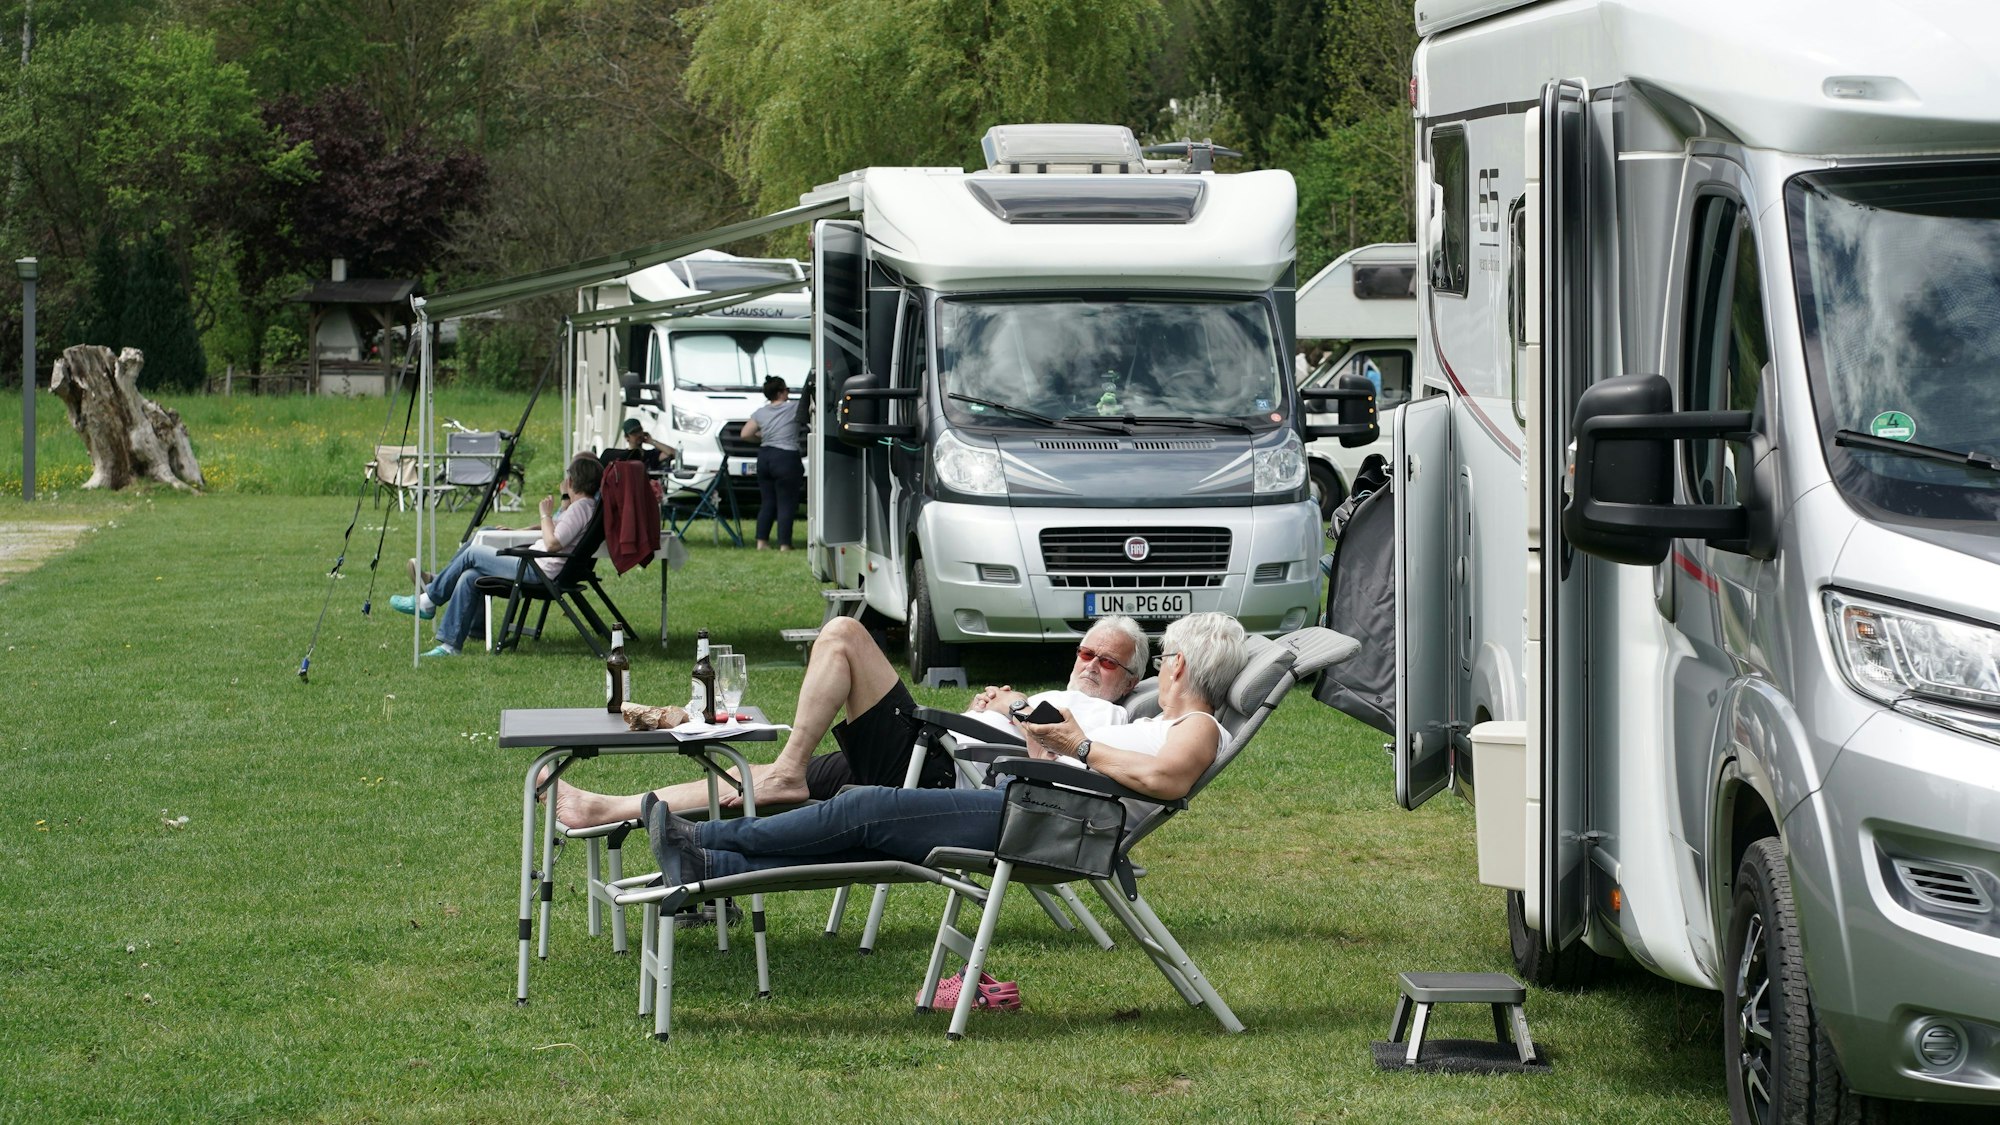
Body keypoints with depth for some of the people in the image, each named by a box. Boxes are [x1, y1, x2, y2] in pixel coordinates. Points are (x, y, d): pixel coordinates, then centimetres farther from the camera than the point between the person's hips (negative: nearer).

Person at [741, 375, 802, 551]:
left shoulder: (760, 413, 7)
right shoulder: (794, 409, -8)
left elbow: (745, 434, 5)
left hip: (764, 457, 6)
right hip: (786, 458, -6)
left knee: (768, 502, 13)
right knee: (786, 504, -2)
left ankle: (762, 541, 10)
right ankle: (784, 544, -4)